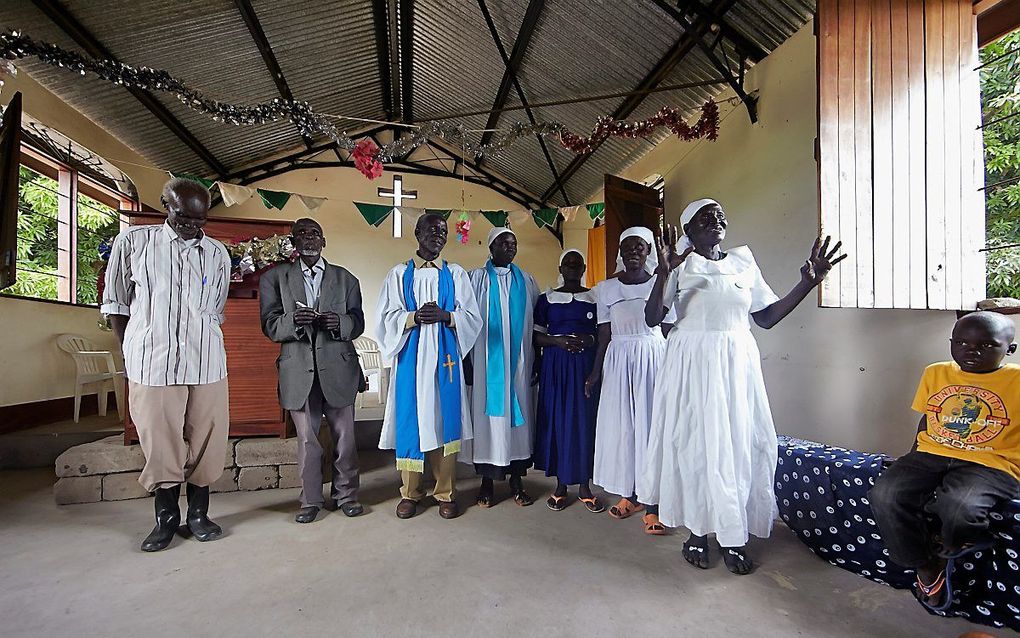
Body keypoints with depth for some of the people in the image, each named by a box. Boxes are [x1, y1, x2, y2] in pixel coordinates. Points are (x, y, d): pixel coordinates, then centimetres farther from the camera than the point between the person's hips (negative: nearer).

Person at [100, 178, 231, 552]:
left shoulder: (217, 254, 6)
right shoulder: (133, 242, 4)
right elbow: (115, 303, 9)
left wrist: (203, 345, 8)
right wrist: (130, 356, 6)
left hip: (206, 364, 1)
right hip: (151, 363, -1)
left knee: (205, 440, 7)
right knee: (159, 441, 8)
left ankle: (198, 514, 25)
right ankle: (166, 518, 27)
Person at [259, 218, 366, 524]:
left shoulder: (346, 279, 9)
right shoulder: (274, 278, 8)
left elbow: (357, 323, 4)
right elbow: (269, 326, 0)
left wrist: (339, 323, -18)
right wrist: (294, 321, -21)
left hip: (338, 369, 0)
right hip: (299, 370, 0)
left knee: (344, 436, 6)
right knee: (307, 439, 10)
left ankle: (346, 494, 25)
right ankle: (310, 500, 27)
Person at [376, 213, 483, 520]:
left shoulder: (456, 274, 8)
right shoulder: (399, 274, 8)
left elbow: (473, 317, 3)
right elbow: (387, 317, 2)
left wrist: (445, 316, -16)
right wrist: (414, 317, -17)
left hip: (445, 356, 0)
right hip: (411, 356, 0)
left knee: (445, 420, 3)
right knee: (410, 419, 4)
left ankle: (445, 492, 18)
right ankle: (410, 492, 21)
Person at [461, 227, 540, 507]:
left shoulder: (526, 281, 11)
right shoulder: (477, 278, 2)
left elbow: (535, 321, 12)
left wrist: (535, 361, 8)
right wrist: (468, 361, -5)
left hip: (518, 362, 3)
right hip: (487, 362, -2)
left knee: (518, 415, 7)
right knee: (487, 414, 2)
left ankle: (516, 479, 20)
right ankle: (486, 481, 17)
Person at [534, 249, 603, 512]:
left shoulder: (596, 297, 9)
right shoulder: (547, 299, 7)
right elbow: (535, 336, 2)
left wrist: (591, 339, -11)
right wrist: (558, 340, -14)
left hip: (587, 365, 1)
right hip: (555, 366, 0)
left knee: (585, 421, 2)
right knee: (557, 420, 2)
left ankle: (584, 486, 17)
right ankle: (561, 485, 17)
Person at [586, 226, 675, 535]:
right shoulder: (606, 288, 6)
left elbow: (669, 332, 3)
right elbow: (604, 334, 6)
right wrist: (596, 372, 3)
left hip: (653, 359, -2)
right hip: (618, 361, 2)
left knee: (651, 425, 0)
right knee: (621, 425, 7)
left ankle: (652, 505, 10)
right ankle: (630, 495, 24)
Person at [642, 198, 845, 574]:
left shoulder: (743, 263, 9)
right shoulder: (680, 265, -2)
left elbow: (767, 317, 11)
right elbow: (652, 319, -12)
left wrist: (809, 282, 2)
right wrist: (663, 272, -25)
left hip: (737, 364, 4)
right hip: (691, 364, -3)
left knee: (740, 444, 7)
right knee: (695, 444, 4)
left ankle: (733, 537, 24)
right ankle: (698, 532, 22)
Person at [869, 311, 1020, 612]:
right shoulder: (935, 373, 11)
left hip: (990, 465, -3)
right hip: (930, 456, 4)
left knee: (959, 506, -34)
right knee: (885, 495, -22)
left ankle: (943, 550, 3)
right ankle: (926, 567, 3)